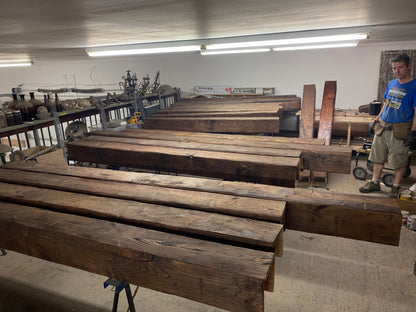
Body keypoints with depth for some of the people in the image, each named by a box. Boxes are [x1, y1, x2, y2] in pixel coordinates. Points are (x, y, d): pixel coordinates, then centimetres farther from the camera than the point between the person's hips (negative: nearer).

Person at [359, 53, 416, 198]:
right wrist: (378, 118, 16)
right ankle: (375, 182, 25)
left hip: (400, 130, -6)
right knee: (378, 157, 12)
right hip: (382, 127, 6)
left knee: (400, 160, 5)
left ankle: (396, 187, 20)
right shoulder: (391, 84, 10)